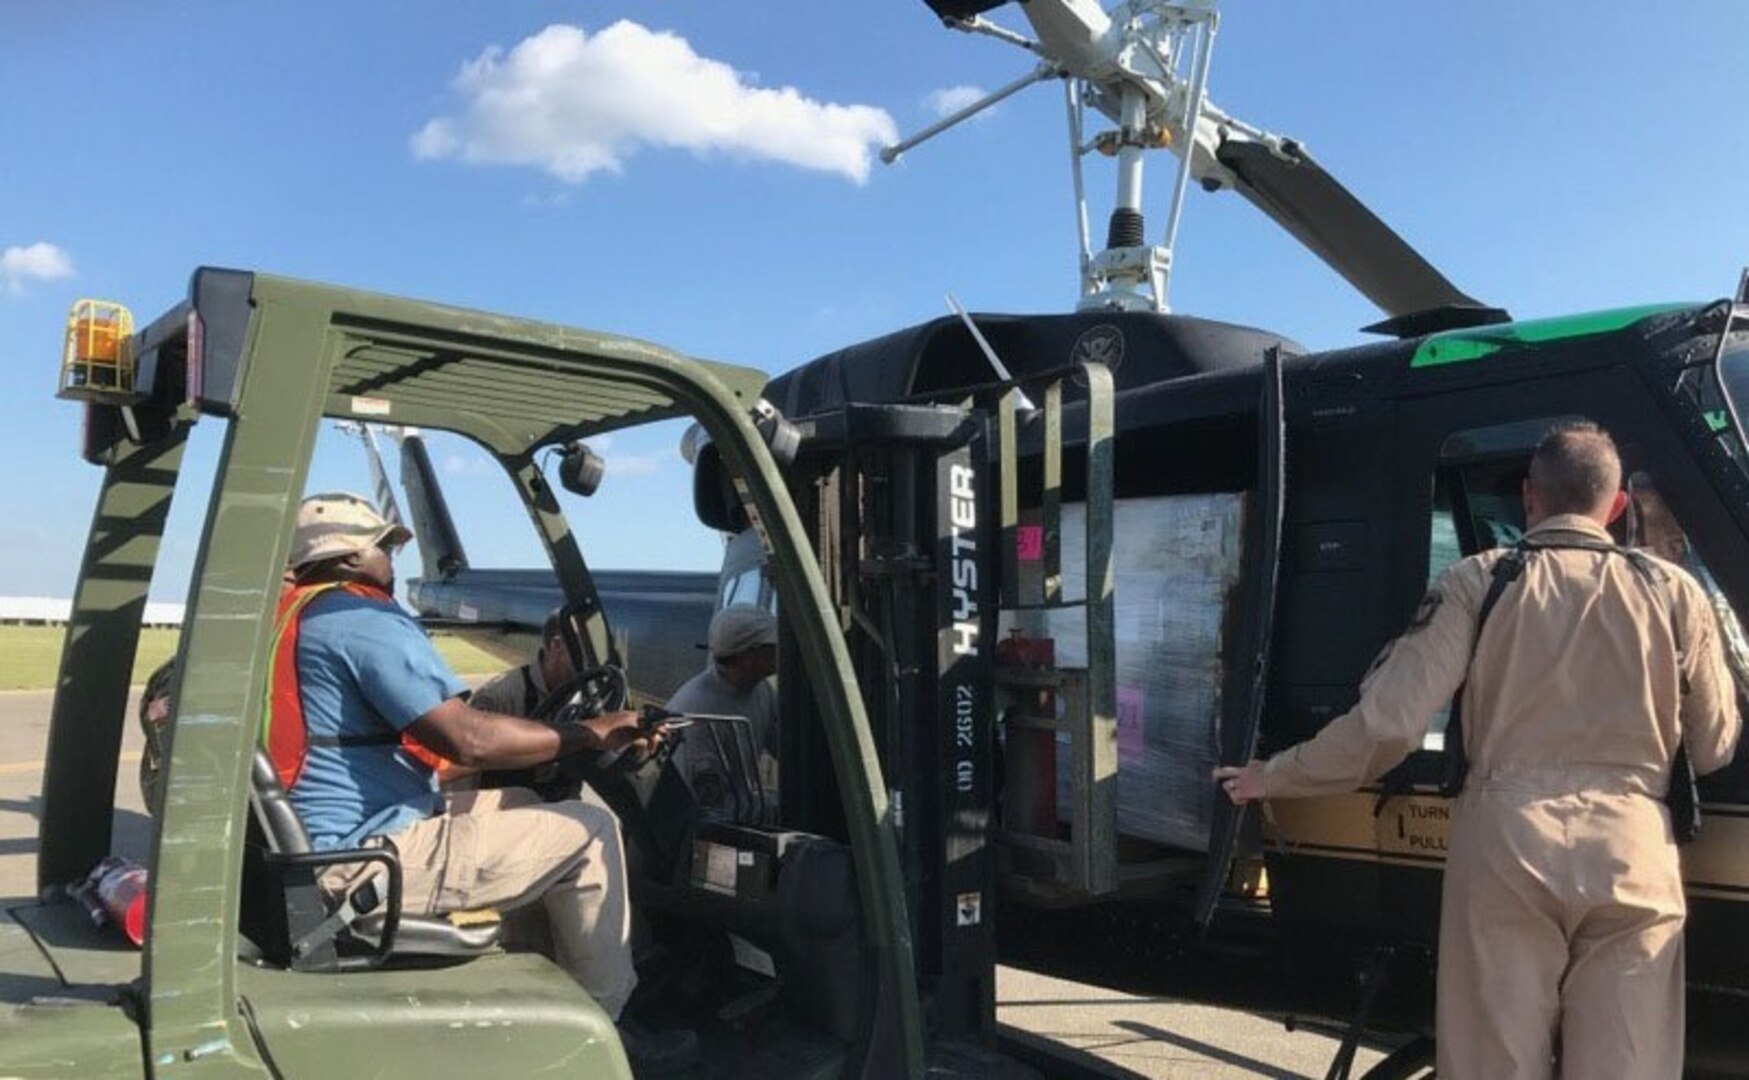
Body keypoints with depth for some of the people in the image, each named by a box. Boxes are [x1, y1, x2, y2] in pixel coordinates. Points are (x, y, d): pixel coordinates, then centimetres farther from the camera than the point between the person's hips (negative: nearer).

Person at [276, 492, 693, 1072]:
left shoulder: (297, 618, 14)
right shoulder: (363, 619, -16)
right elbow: (470, 740, -24)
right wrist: (591, 733, -14)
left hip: (311, 849, 11)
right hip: (367, 863, -10)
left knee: (519, 805, 21)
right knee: (590, 831, -8)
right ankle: (602, 1021, 7)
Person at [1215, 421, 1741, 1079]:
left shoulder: (1479, 581, 1)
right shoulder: (1674, 591, 6)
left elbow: (1388, 721, -6)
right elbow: (1714, 749, 14)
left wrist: (1275, 778, 6)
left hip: (1505, 838, -1)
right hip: (1633, 850, 2)